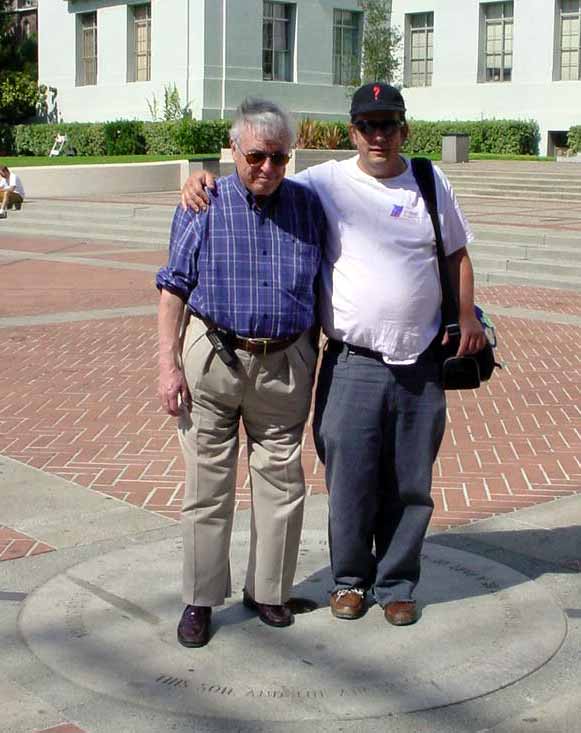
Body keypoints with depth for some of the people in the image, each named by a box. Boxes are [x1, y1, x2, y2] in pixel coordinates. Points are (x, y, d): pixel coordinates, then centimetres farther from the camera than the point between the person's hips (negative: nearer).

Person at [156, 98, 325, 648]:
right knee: (207, 482, 3)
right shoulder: (203, 205, -2)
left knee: (281, 480, 7)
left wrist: (318, 364, 11)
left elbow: (322, 287, 13)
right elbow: (174, 289, -1)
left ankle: (268, 591, 23)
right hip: (212, 356, -2)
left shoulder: (307, 205, 5)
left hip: (285, 363, 2)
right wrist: (169, 365, -8)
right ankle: (200, 599, 15)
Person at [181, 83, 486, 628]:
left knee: (410, 483, 10)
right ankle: (349, 579, 24)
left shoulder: (432, 183, 9)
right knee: (349, 480, 2)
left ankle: (396, 584, 26)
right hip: (353, 364, -2)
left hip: (422, 363, 2)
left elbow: (456, 254, 18)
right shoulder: (325, 183, -1)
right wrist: (202, 181, -13)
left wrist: (467, 318, 6)